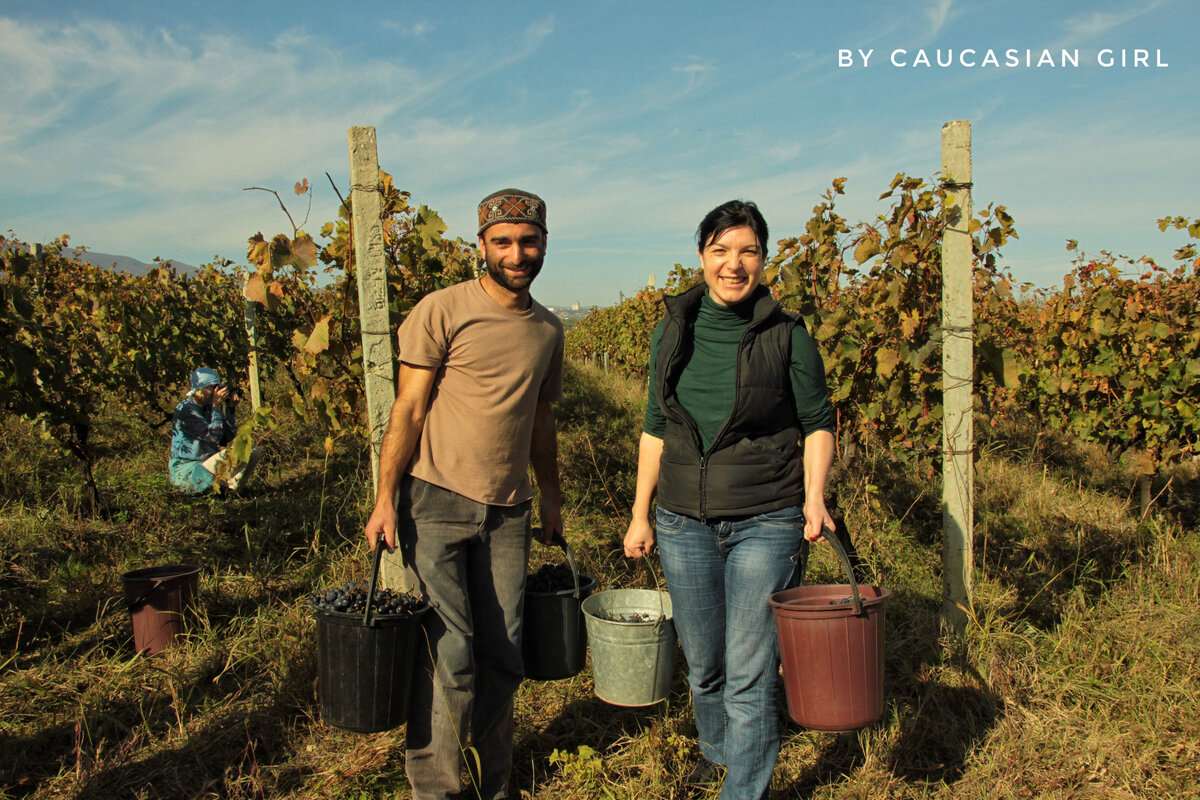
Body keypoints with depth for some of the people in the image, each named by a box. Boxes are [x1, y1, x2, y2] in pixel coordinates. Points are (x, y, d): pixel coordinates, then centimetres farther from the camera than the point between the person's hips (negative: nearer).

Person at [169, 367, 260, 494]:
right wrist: (216, 406, -17)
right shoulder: (185, 409, -14)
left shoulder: (207, 408, 10)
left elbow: (228, 438, 7)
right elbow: (213, 435, -24)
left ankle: (230, 485, -12)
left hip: (206, 466, 9)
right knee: (227, 454, -34)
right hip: (187, 473, -9)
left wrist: (230, 408, 1)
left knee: (253, 453, -2)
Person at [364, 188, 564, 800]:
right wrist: (385, 499, -11)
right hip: (436, 502, -5)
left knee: (503, 658, 9)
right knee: (449, 655, -4)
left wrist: (552, 499, 23)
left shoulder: (548, 329, 12)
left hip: (507, 510, 5)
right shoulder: (442, 311, -5)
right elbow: (408, 409, -6)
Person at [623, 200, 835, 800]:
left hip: (766, 523, -3)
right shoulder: (673, 330, 3)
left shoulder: (787, 337, -6)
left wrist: (814, 495, -12)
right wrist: (640, 515, 9)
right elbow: (656, 428, 9)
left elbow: (817, 423, 4)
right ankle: (716, 748, 45)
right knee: (702, 661, 18)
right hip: (685, 523, 4)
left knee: (749, 671, -3)